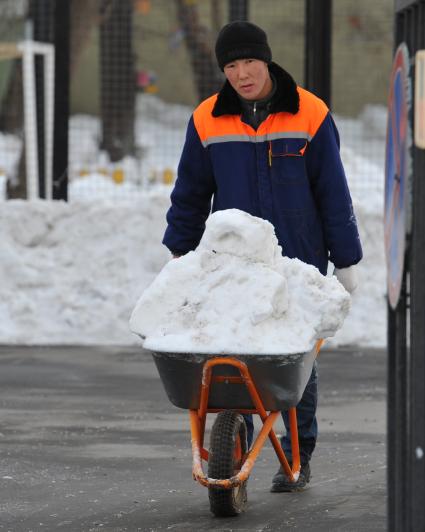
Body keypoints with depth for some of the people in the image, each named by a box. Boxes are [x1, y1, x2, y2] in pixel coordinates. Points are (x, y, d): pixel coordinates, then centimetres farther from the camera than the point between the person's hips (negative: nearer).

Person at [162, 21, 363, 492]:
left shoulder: (309, 115, -5)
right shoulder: (207, 120, 0)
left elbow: (333, 192, 0)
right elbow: (191, 193, 11)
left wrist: (345, 260, 1)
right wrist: (177, 253, 11)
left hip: (298, 264, -1)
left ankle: (297, 458, 16)